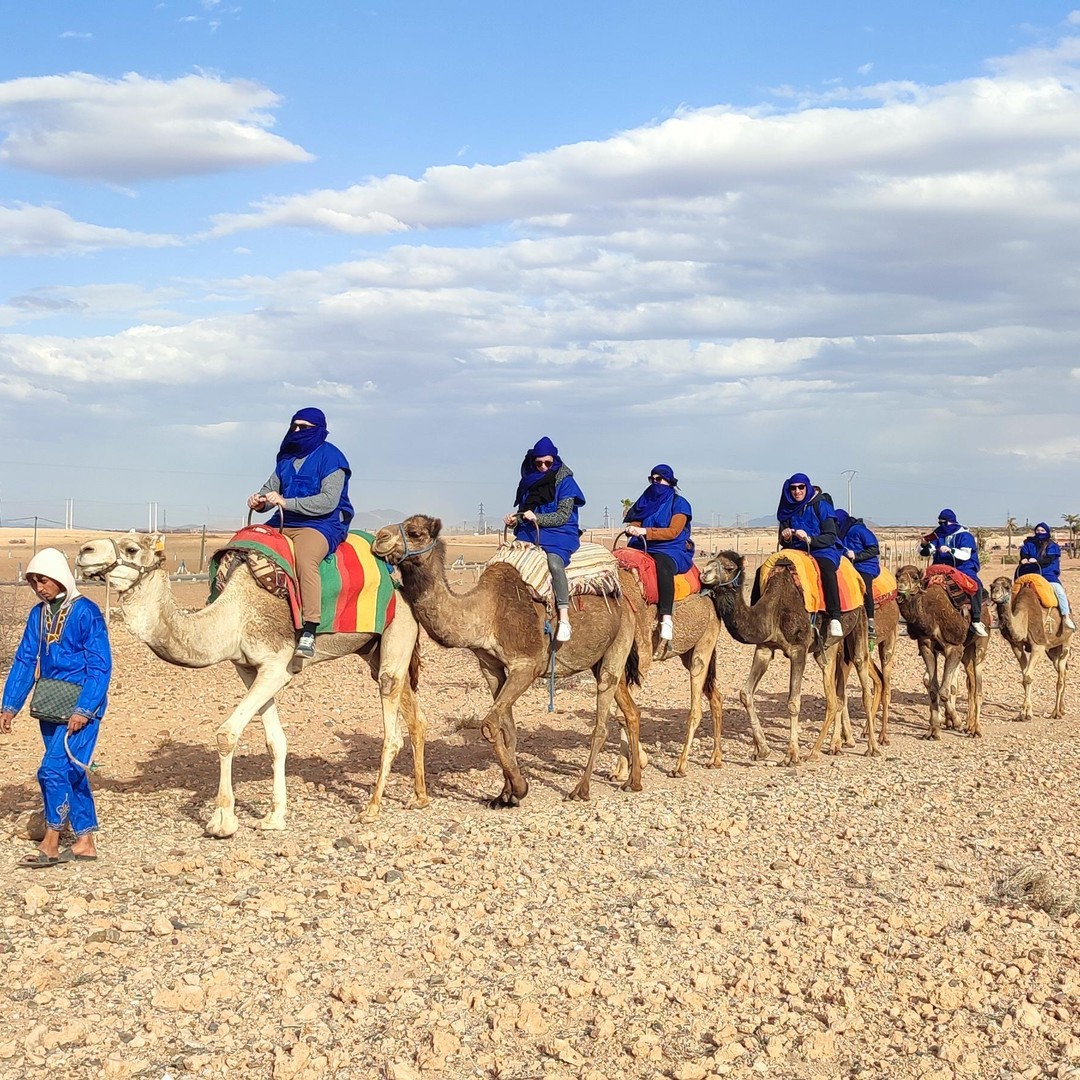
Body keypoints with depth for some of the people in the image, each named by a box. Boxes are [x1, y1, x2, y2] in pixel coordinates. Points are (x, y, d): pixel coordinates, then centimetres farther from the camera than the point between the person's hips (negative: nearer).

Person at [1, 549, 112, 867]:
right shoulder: (38, 614, 7)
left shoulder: (86, 612, -12)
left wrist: (83, 710, -19)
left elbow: (100, 666, -13)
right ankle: (85, 843, 18)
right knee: (72, 772, 11)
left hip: (80, 707, -7)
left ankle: (51, 844, -1)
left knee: (53, 770, -12)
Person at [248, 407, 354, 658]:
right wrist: (260, 500, -8)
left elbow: (328, 501, -16)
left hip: (321, 525, -8)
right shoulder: (287, 458, 16)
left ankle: (309, 633, -38)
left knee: (305, 559, -36)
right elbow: (271, 487, 17)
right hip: (283, 523, 8)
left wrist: (286, 502, -21)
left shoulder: (330, 457, -6)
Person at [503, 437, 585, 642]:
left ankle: (564, 618, -35)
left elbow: (563, 515, -9)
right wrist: (515, 518, -1)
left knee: (554, 563, -36)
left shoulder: (564, 481, -1)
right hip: (529, 533, 6)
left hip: (559, 535, -6)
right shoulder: (528, 481, 14)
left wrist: (536, 518, -21)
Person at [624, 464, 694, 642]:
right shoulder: (646, 501, 18)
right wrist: (632, 529, -12)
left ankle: (666, 619, -45)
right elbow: (636, 523, 13)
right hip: (644, 548, 5)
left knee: (662, 564, -39)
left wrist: (644, 531, -19)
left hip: (673, 550, -5)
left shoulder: (679, 504, 3)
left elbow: (673, 532, -9)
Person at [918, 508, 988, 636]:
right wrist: (925, 545, -13)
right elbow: (924, 552, 10)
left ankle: (976, 621, -31)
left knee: (976, 585, -33)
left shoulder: (964, 535, -2)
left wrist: (950, 550, -32)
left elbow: (966, 554, -16)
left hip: (963, 568, -4)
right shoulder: (938, 535, 11)